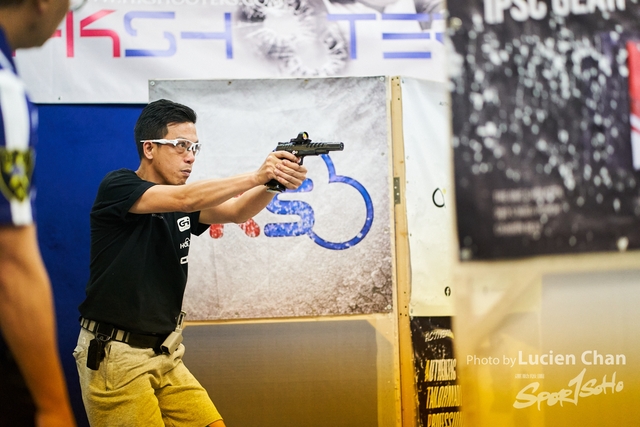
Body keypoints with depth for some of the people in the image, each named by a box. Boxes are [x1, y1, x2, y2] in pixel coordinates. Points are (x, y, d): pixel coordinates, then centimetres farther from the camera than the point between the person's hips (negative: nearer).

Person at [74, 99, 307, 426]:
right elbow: (184, 199, -26)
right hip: (115, 357, -7)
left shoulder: (181, 205, 10)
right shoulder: (116, 187, -11)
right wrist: (256, 176, -31)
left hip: (165, 355, 7)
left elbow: (236, 211, -6)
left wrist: (275, 182, -25)